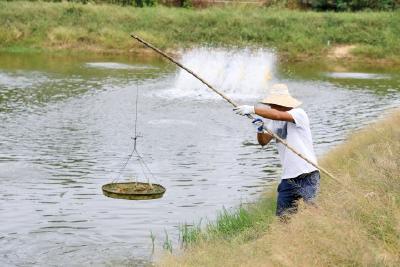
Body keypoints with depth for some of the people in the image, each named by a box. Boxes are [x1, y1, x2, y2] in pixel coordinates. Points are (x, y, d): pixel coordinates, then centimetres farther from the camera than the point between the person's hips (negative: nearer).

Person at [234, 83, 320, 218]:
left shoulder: (299, 114, -13)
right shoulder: (274, 122, 10)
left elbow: (277, 115, -30)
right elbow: (263, 141, 10)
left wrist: (252, 109, -30)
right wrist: (260, 130, -10)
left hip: (307, 176, -7)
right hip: (288, 177, 7)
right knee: (282, 215, 6)